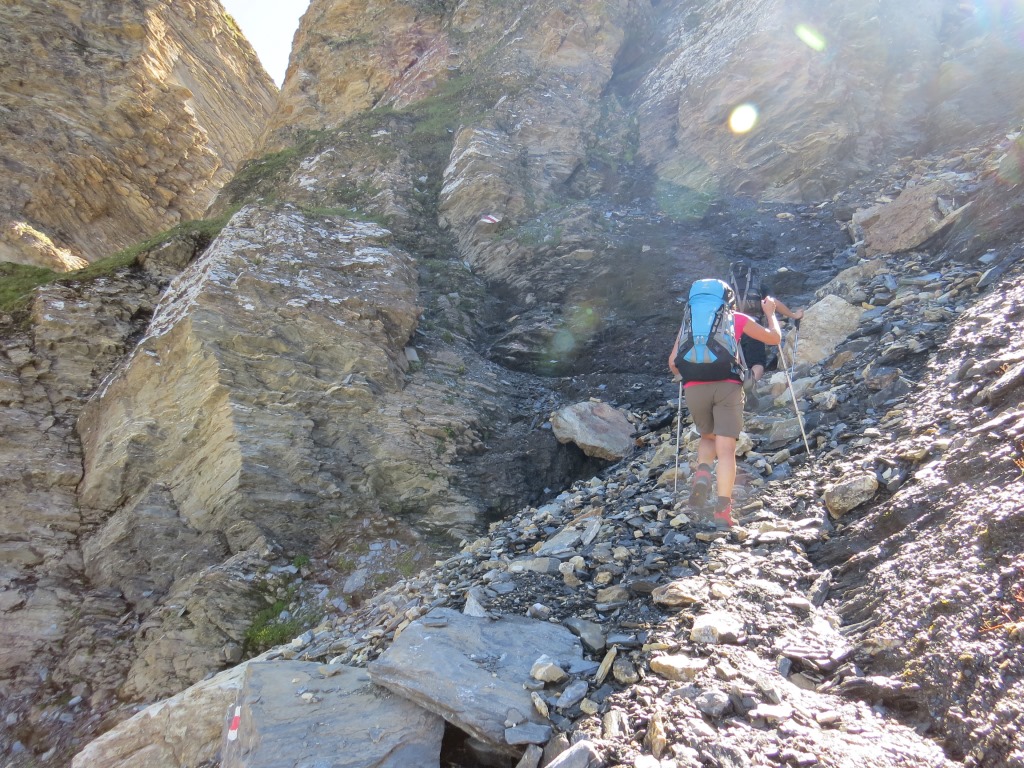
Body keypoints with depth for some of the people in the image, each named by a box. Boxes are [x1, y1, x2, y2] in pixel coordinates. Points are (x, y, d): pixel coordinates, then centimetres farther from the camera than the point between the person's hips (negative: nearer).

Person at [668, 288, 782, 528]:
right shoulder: (737, 318, 17)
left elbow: (673, 362, 17)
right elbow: (774, 338, 22)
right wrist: (770, 313, 39)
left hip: (694, 387, 2)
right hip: (728, 386, -2)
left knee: (708, 436, 24)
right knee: (726, 448, -2)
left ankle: (702, 472, -5)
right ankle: (722, 510, -12)